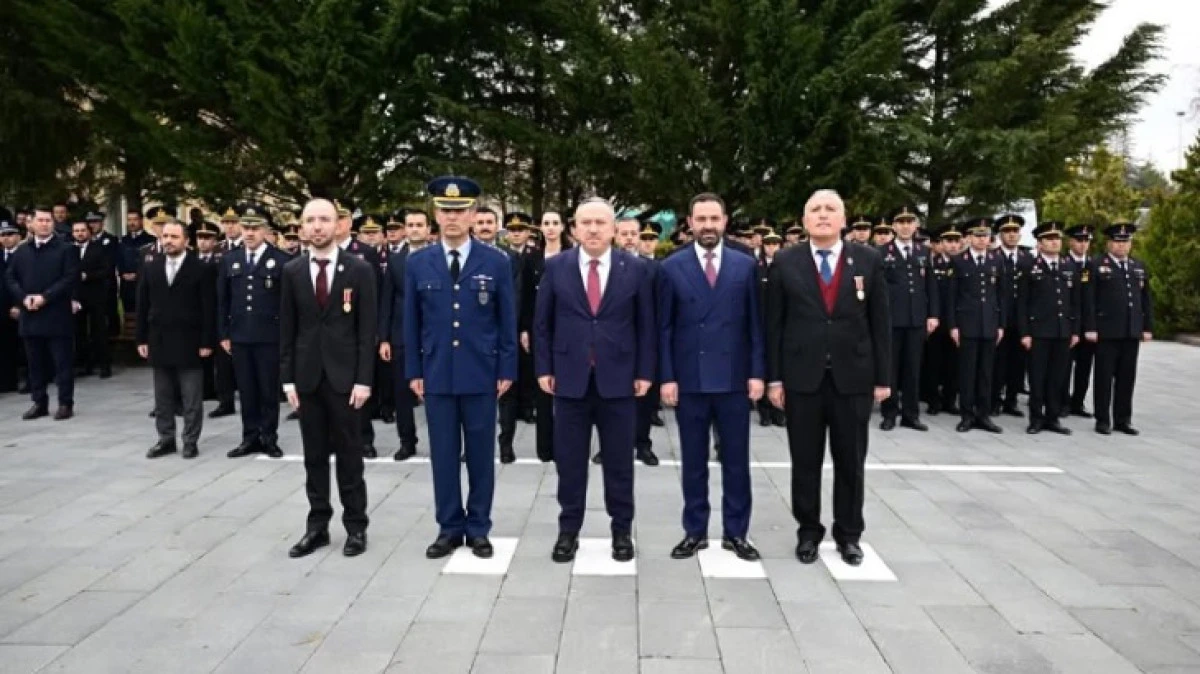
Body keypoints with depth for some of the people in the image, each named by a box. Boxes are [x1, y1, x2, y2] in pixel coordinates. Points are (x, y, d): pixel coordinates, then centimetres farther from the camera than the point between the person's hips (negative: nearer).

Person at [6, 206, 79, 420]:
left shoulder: (66, 249, -1)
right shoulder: (21, 251, 14)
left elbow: (71, 278, -10)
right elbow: (9, 277, 11)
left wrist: (45, 297, -16)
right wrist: (23, 297, -7)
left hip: (57, 315, -5)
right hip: (30, 316, 5)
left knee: (62, 362, -1)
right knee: (35, 363, 10)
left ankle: (66, 403, 5)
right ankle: (39, 403, 18)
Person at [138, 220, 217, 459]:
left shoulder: (202, 269, -5)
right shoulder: (150, 269, 9)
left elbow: (209, 308, -8)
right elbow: (143, 306, 10)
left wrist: (207, 342, -11)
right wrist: (142, 339, 4)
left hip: (189, 343, -4)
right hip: (159, 342, 4)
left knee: (192, 398, 2)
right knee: (162, 397, 11)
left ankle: (190, 442, 11)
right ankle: (166, 439, 21)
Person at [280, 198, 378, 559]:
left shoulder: (359, 269, -3)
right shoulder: (292, 271, 5)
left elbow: (367, 329, -5)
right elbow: (287, 329, 7)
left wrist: (363, 379, -11)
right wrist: (288, 378, 1)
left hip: (345, 375, -3)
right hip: (307, 376, 3)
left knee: (349, 454, 5)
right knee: (314, 456, 9)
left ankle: (356, 526, 15)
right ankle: (317, 526, 19)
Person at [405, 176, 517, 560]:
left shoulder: (497, 263, 0)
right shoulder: (417, 264, 4)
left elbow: (507, 322, 1)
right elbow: (411, 323, 7)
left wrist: (507, 370, -3)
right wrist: (413, 371, 3)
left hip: (482, 375, -1)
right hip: (436, 375, 1)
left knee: (480, 454, 7)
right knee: (443, 455, 7)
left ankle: (478, 528, 19)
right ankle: (449, 528, 19)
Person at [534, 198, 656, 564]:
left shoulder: (636, 269, 0)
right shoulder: (556, 267, 2)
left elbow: (646, 325, 2)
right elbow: (542, 323, 5)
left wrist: (644, 372, -2)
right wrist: (544, 368, 0)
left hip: (618, 378, 0)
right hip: (569, 377, 1)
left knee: (619, 460, 8)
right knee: (569, 459, 8)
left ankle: (622, 531, 22)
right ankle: (568, 530, 21)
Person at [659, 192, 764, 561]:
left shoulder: (746, 265, 4)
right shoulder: (672, 268, 1)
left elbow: (755, 324, 4)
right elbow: (664, 328, 1)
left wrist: (757, 372, -2)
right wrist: (667, 377, -5)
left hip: (733, 378, 1)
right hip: (689, 379, -1)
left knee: (736, 460, 8)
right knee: (693, 461, 8)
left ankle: (736, 533, 20)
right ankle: (695, 532, 20)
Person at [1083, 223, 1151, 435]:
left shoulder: (1139, 268, 15)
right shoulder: (1096, 266, -1)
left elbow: (1146, 300, 15)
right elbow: (1089, 300, -7)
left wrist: (1148, 327, 9)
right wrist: (1090, 328, -13)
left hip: (1132, 332, 5)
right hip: (1106, 331, -5)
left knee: (1127, 377, 8)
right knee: (1104, 377, 1)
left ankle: (1123, 420, 16)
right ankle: (1103, 420, 7)